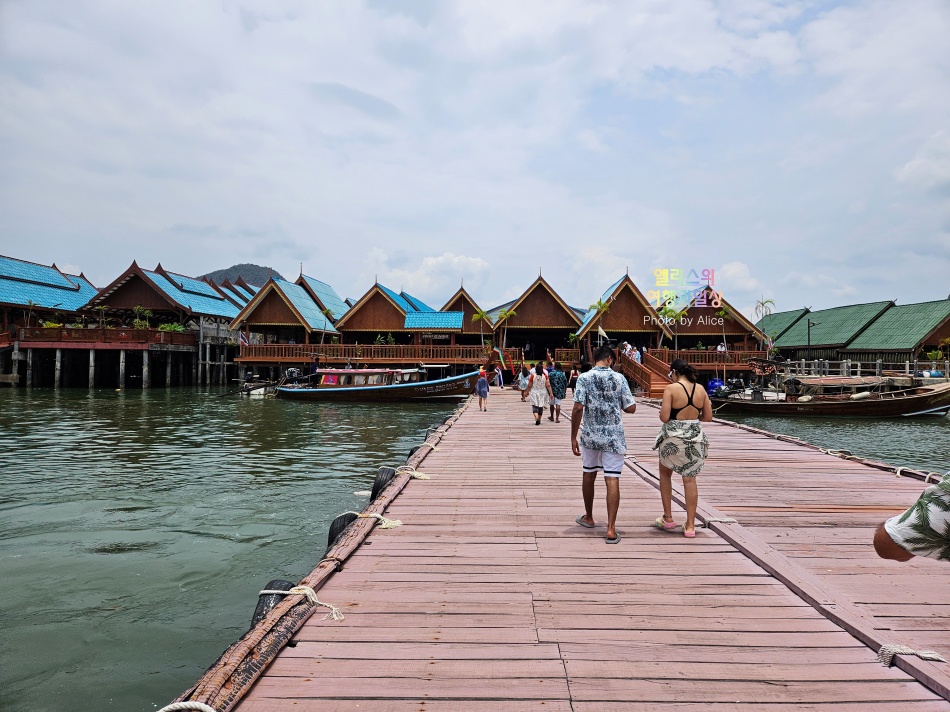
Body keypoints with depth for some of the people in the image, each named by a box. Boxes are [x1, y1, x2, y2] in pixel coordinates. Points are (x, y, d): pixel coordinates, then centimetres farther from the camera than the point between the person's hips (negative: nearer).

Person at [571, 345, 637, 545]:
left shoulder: (584, 378, -6)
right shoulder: (619, 378, -3)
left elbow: (578, 408, -12)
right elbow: (631, 408, -2)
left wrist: (573, 437, -6)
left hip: (590, 435, 1)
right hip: (614, 436, -1)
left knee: (589, 476, 18)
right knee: (612, 481, 0)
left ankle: (588, 518, 34)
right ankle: (611, 529, -4)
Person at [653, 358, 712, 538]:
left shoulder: (671, 389, -13)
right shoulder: (700, 390, 2)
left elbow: (664, 417, -17)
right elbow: (708, 417, 6)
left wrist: (662, 411, 4)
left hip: (673, 437, -3)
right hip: (695, 438, 4)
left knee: (665, 474, 19)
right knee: (690, 479, 9)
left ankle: (668, 518, 21)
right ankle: (690, 526, 12)